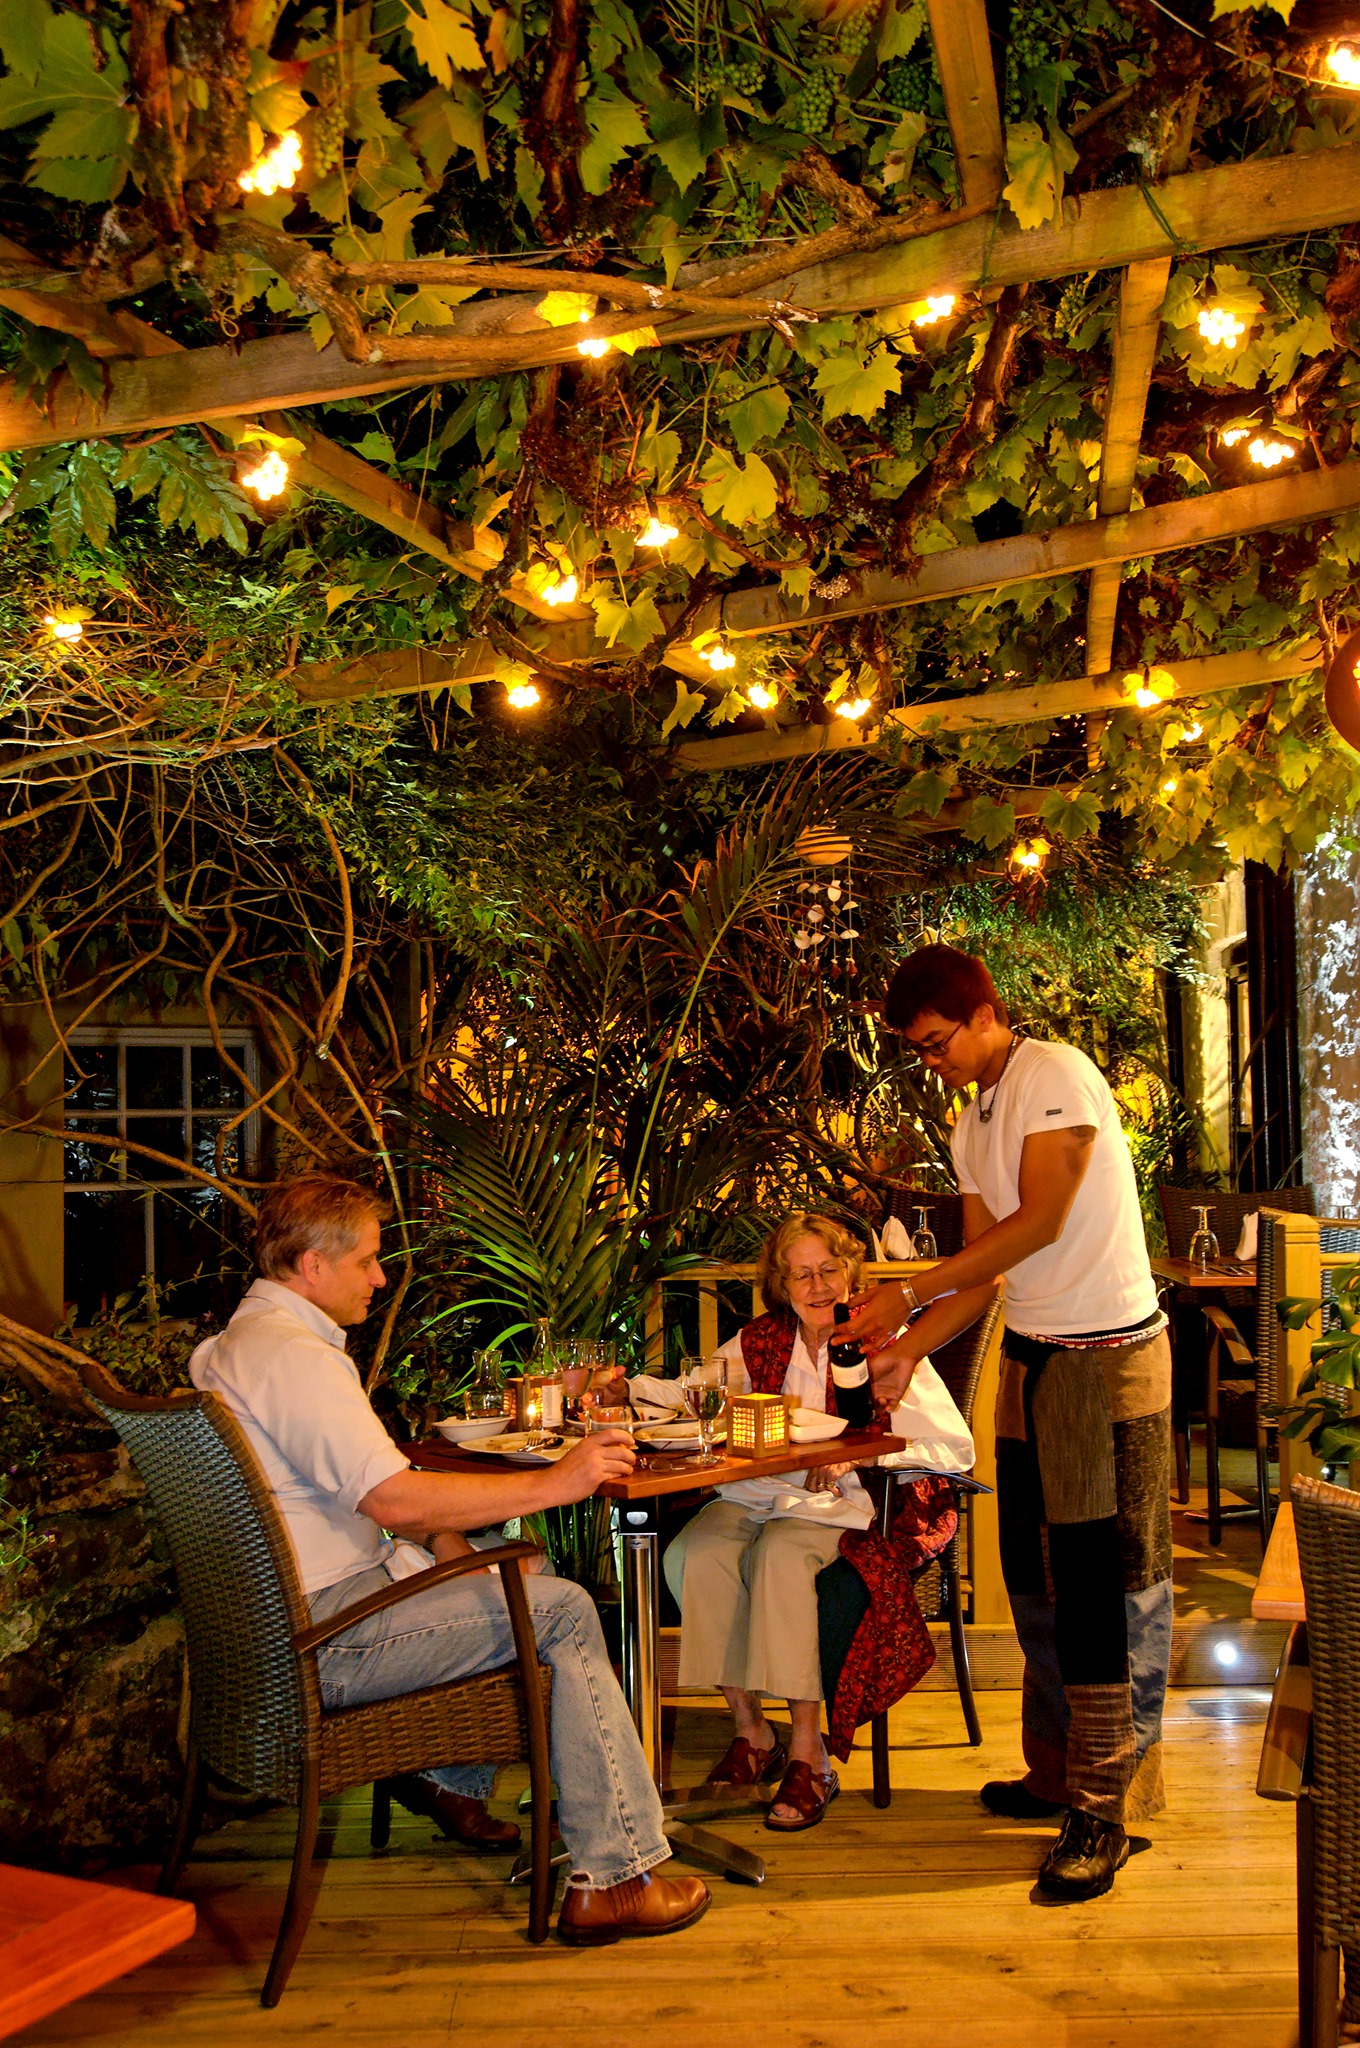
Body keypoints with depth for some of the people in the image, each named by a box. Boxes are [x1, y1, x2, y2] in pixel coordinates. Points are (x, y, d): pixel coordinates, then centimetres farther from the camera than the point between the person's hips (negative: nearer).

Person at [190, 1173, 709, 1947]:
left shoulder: (241, 1344, 15)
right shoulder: (294, 1355, -21)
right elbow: (395, 1500, -28)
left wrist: (443, 1539, 6)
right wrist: (553, 1482, -21)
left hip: (286, 1612, 11)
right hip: (322, 1641, -11)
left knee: (526, 1577, 19)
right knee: (563, 1610, -12)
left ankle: (451, 1778, 26)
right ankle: (612, 1877, -9)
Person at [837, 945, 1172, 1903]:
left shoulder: (1059, 1076, -12)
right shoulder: (972, 1126, 13)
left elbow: (1041, 1221, -19)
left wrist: (908, 1294, -17)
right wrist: (911, 1344, 0)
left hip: (1109, 1357, -9)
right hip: (1029, 1356, 9)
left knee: (1106, 1585, -6)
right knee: (1035, 1576, 12)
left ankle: (1106, 1808, 1)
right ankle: (1056, 1773, 25)